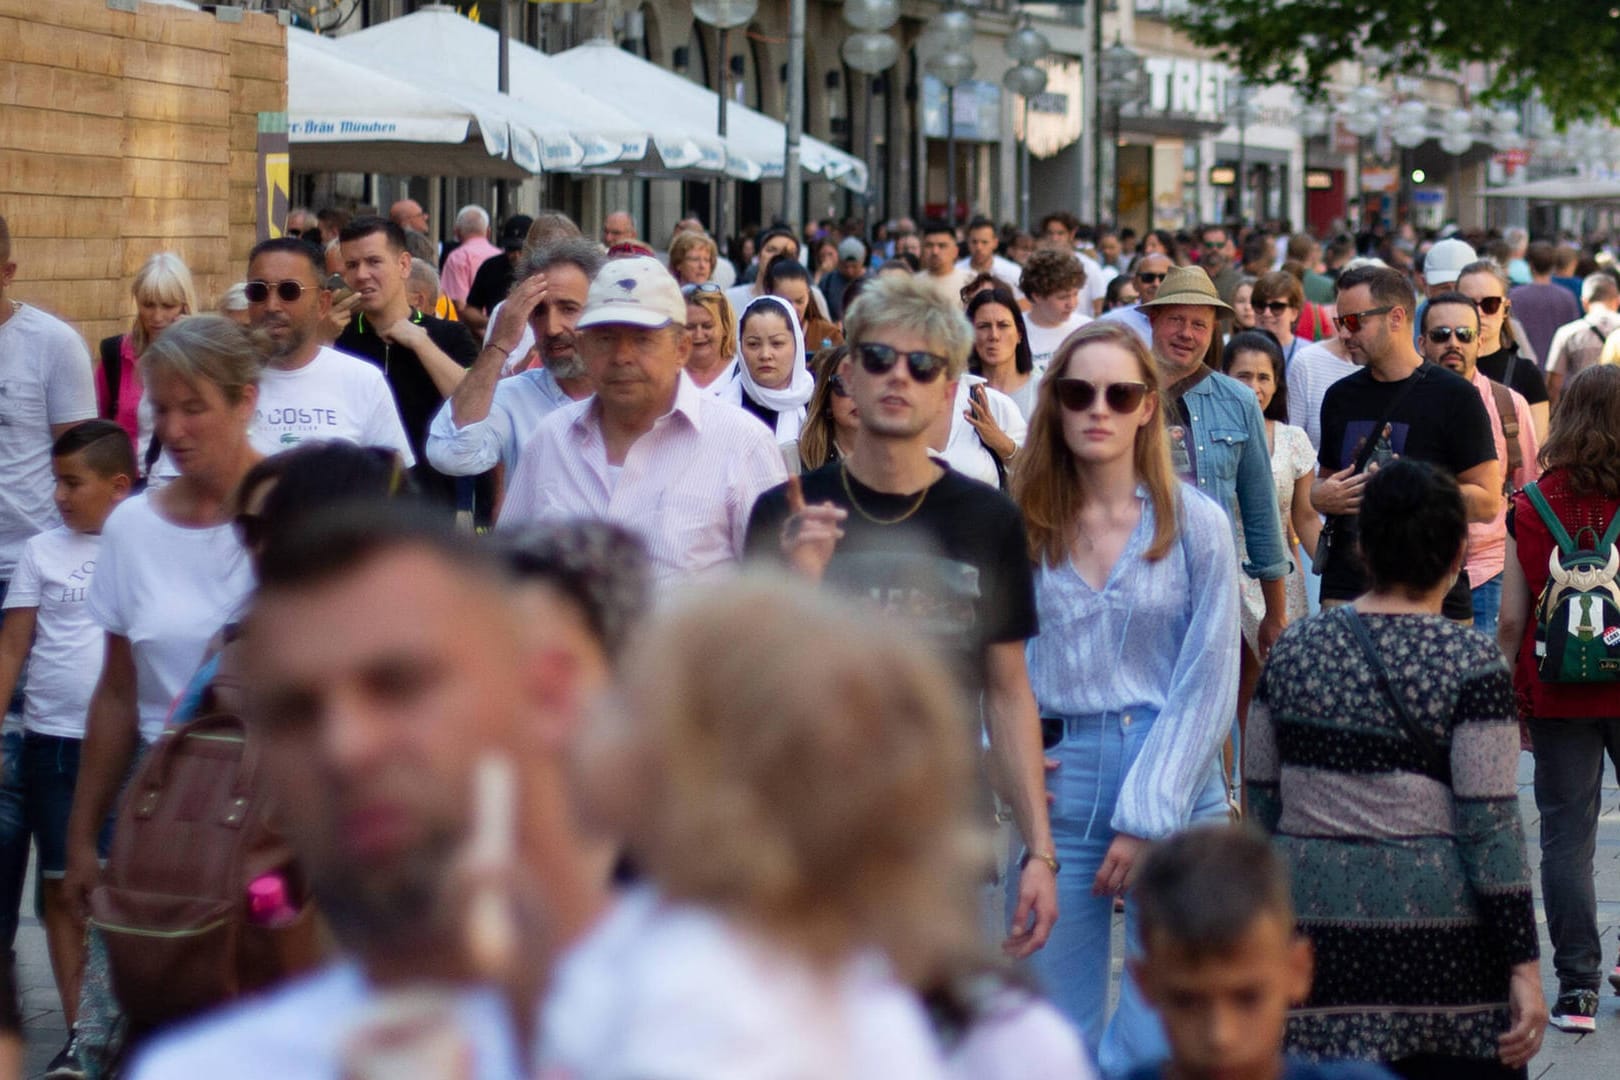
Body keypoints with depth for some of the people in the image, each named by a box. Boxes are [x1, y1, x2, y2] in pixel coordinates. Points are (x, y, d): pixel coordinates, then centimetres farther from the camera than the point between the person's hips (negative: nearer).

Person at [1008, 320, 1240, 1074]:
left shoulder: (1195, 524, -2)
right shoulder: (1021, 524, 4)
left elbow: (1208, 685, -3)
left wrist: (1148, 816, -8)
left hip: (1174, 788, -2)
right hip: (1056, 785, 2)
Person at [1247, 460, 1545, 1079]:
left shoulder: (1294, 651, 6)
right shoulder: (1471, 664, -7)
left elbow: (1261, 806, 11)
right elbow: (1490, 827, -10)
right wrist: (1524, 968, -6)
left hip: (1313, 919, 4)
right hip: (1440, 930, -4)